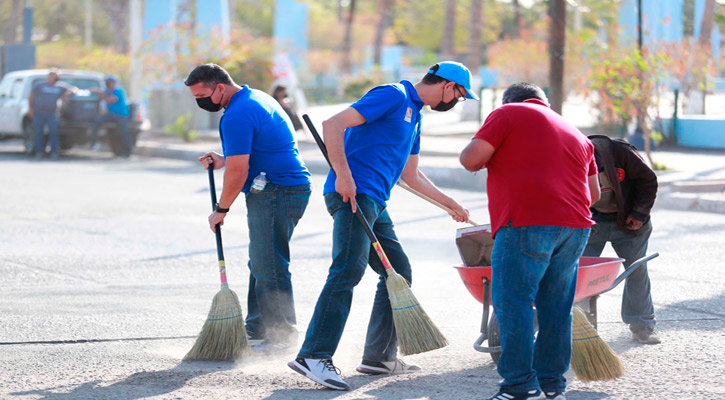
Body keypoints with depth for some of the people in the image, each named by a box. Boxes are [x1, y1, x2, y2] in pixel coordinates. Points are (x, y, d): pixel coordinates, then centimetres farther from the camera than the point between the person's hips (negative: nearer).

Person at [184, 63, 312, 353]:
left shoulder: (237, 116, -18)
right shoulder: (255, 98, 16)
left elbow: (238, 172, -20)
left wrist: (221, 210, -7)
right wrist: (223, 161, 15)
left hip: (276, 194, -11)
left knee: (269, 267, -8)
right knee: (260, 264, 16)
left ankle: (282, 335, -4)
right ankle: (257, 330, 22)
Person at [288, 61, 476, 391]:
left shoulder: (414, 114, 25)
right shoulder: (393, 96, -6)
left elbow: (410, 174, 36)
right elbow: (334, 124, -16)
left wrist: (450, 204, 40)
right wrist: (343, 175, -23)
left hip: (374, 203, 10)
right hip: (353, 193, -10)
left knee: (398, 271, 12)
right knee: (348, 270, -20)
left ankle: (379, 357, 18)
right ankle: (314, 356, -27)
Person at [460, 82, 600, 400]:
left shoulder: (508, 114, 6)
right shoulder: (576, 134, 25)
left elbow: (471, 159, -4)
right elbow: (593, 193, 26)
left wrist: (484, 157, 18)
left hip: (528, 222, -7)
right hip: (575, 225, 7)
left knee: (513, 305, -4)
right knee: (556, 308, 12)